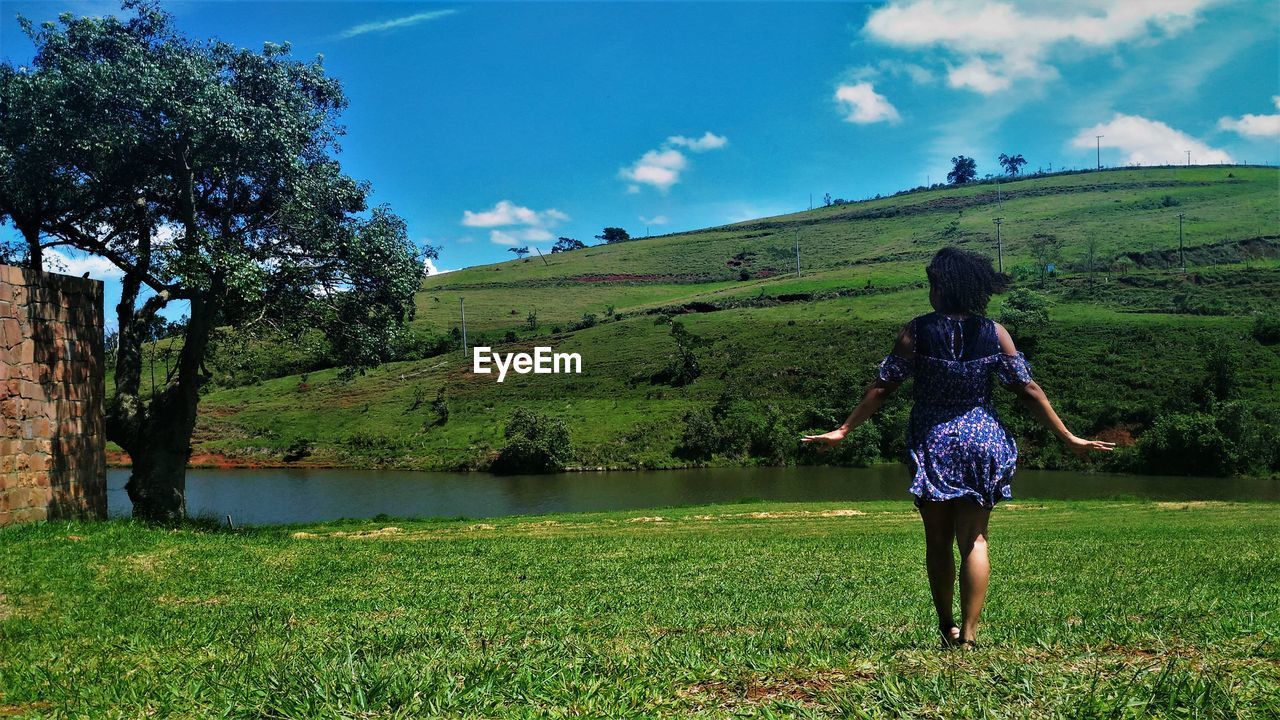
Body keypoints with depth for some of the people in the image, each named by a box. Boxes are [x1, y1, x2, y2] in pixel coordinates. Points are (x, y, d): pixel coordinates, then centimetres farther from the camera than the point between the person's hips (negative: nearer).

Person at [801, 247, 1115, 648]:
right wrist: (1069, 438, 5)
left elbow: (883, 387, -7)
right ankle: (968, 634, -2)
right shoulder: (994, 333, -3)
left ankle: (946, 627, 22)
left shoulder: (917, 332, -7)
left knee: (937, 541, 13)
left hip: (931, 444, -1)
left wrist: (844, 430, 1)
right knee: (974, 540, 4)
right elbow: (1028, 390, -2)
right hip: (981, 444, 1)